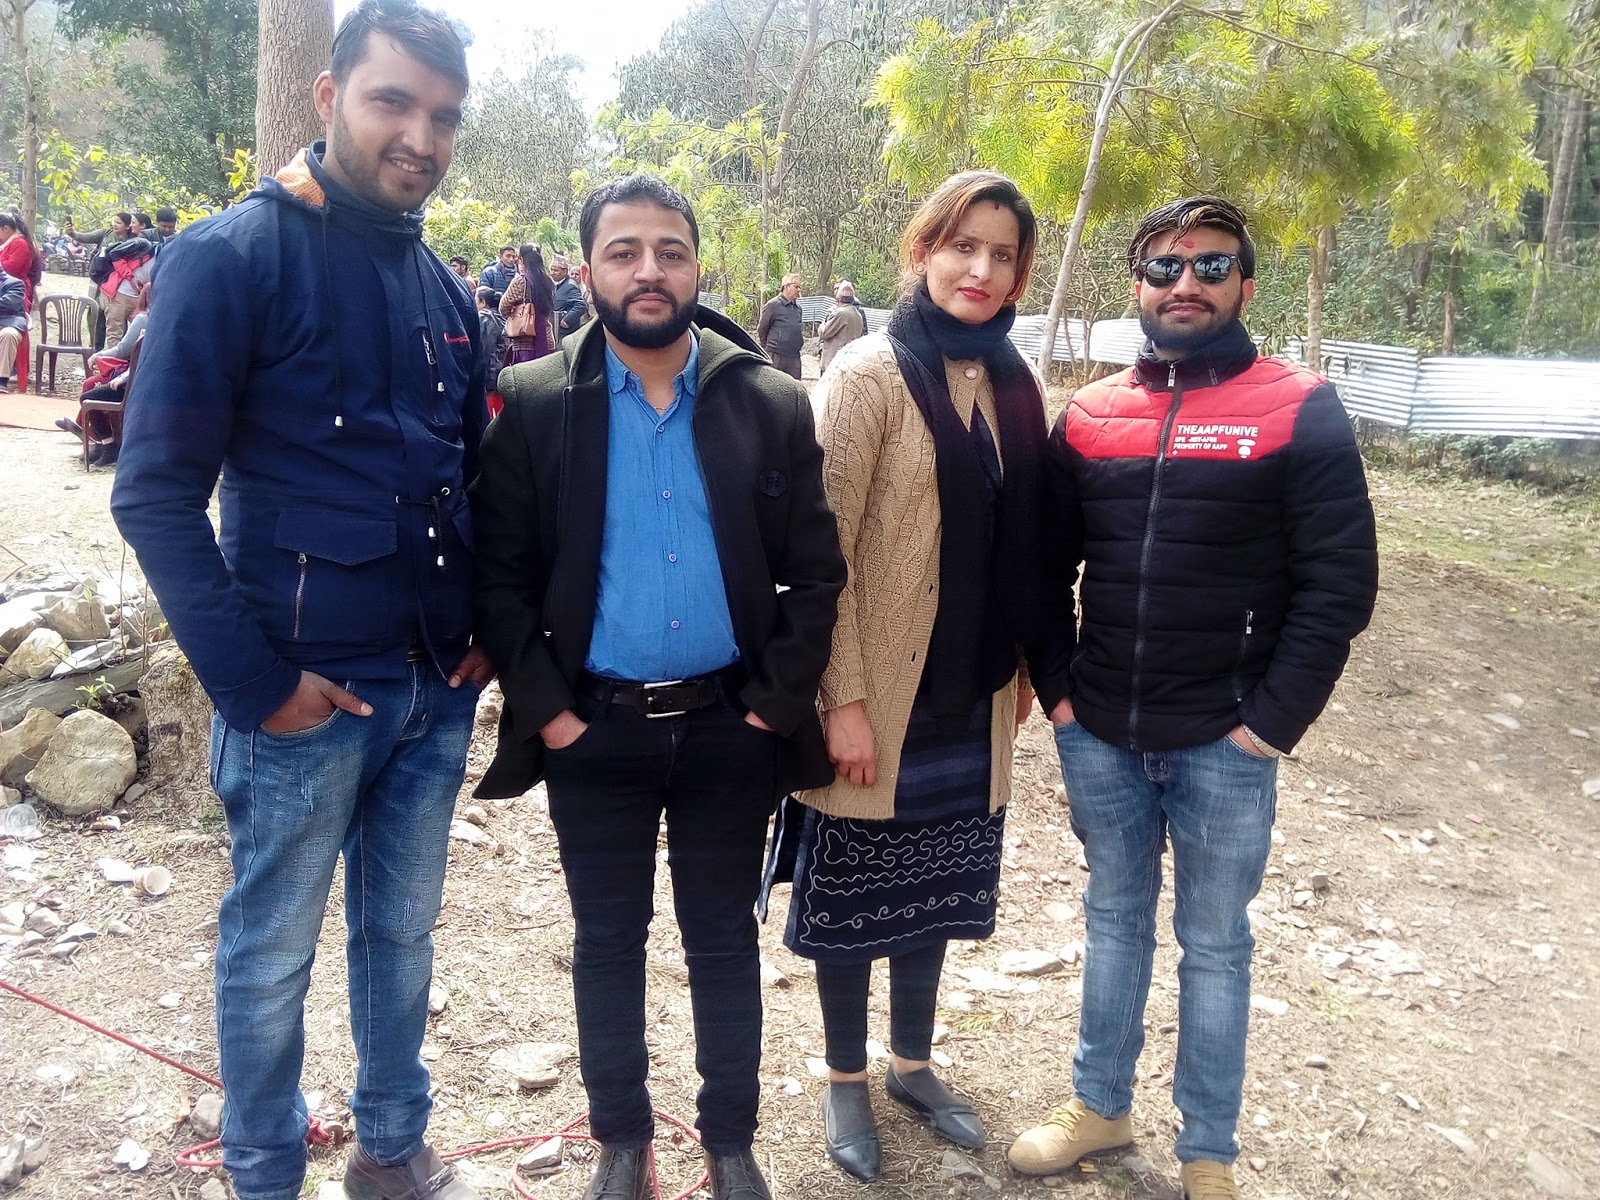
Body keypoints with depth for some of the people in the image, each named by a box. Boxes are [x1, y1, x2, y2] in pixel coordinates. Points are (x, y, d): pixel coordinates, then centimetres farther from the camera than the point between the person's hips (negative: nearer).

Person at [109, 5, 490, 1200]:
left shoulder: (444, 288, 8)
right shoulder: (233, 256, -10)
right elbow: (156, 494, -14)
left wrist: (488, 625, 5)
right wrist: (254, 680, -17)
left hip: (436, 689, 5)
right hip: (305, 691, -5)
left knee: (402, 934, 18)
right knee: (272, 954, 11)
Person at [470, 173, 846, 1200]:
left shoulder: (772, 403, -1)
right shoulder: (533, 403, -3)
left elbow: (816, 570, 0)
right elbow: (500, 574, -3)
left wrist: (779, 702, -5)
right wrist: (543, 709, -8)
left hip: (732, 729, 1)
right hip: (593, 730, 0)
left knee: (726, 939, 14)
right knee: (608, 945, 14)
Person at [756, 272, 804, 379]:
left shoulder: (798, 307, 14)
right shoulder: (773, 305, -5)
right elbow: (761, 329, -1)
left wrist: (801, 340, 13)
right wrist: (766, 349, 3)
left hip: (794, 357, 6)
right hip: (776, 357, -6)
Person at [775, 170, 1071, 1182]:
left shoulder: (1013, 384, 5)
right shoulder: (872, 373, -12)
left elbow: (1023, 544, 12)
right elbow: (825, 547, -16)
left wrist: (1028, 667, 10)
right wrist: (844, 697, -18)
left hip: (973, 698, 5)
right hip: (879, 695, -5)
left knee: (933, 889, 19)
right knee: (854, 895, 11)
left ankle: (913, 1063, 39)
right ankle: (847, 1081, 31)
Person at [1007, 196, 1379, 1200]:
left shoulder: (1300, 411, -7)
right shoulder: (1089, 416, 4)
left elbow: (1340, 581, -9)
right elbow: (1046, 561, 11)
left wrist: (1275, 719, -12)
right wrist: (1055, 686, 3)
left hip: (1224, 744, -3)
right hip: (1098, 734, 4)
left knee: (1214, 943, 11)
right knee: (1114, 921, 18)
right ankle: (1102, 1106, 37)